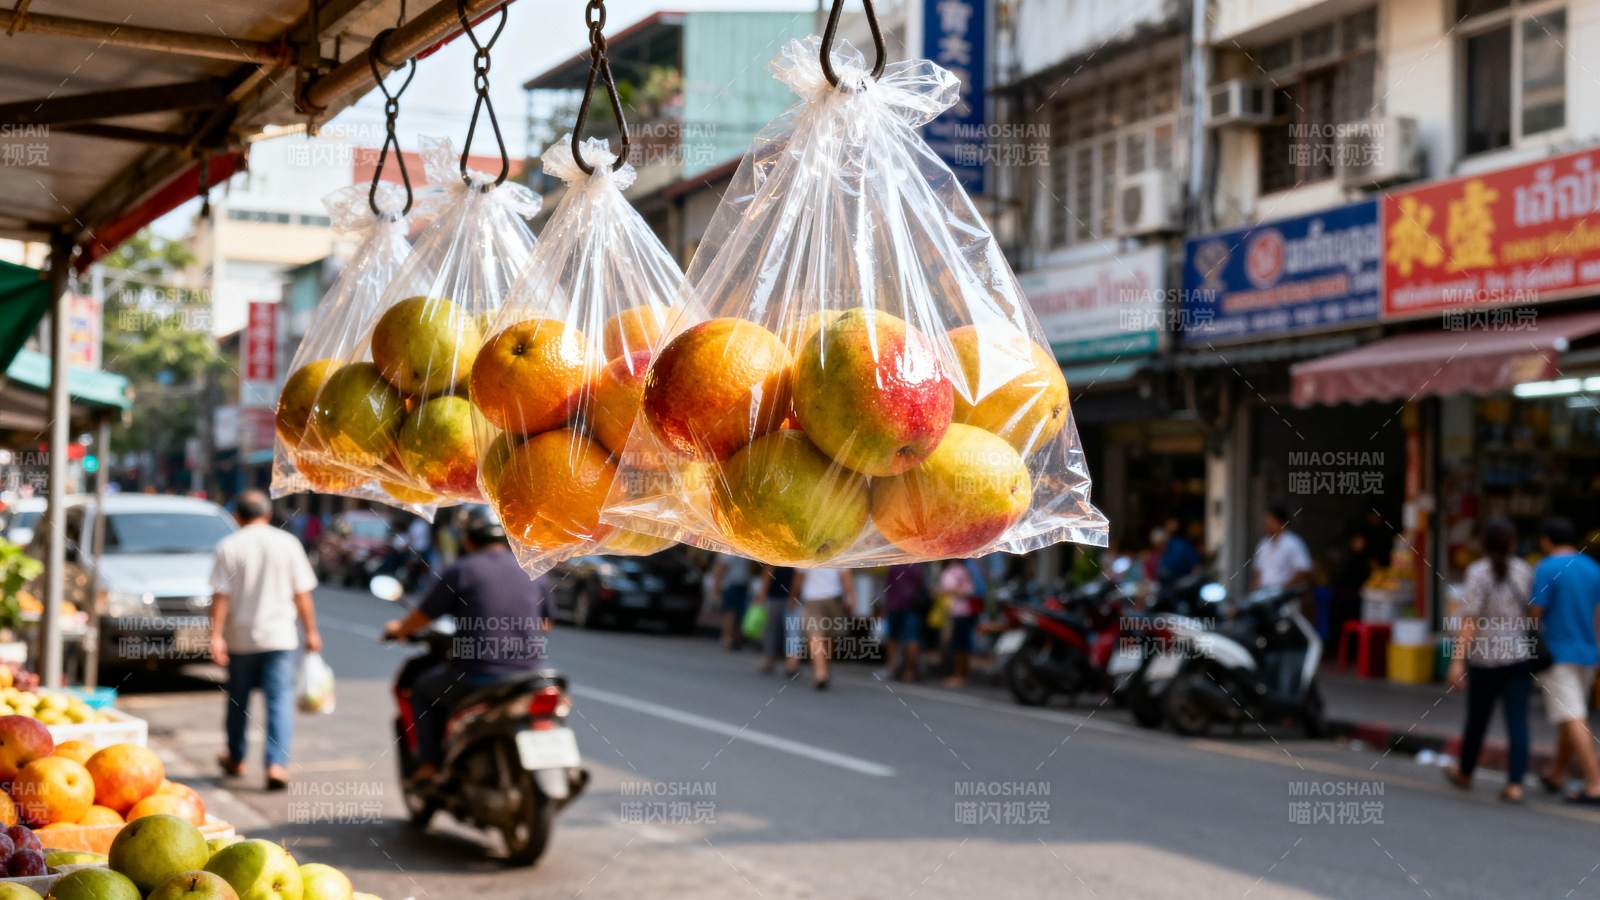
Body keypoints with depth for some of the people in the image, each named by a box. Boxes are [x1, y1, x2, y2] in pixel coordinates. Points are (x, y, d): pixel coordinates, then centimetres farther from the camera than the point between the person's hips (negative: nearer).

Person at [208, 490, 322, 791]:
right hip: (279, 635, -1)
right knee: (280, 700, -3)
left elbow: (220, 596, -7)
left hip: (240, 636, 1)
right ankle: (277, 764, -17)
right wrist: (311, 632, 8)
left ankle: (235, 758, 32)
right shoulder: (287, 543, 0)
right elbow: (302, 595, 1)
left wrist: (216, 635, -6)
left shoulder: (229, 546, -2)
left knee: (238, 700, 16)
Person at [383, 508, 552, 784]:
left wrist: (399, 628, 24)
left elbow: (422, 616, 3)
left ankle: (430, 765, 15)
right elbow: (544, 624, 21)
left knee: (423, 689, 23)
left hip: (478, 675, -4)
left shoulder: (460, 572, -4)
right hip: (528, 674, 4)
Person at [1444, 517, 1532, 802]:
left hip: (1485, 656, -2)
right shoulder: (1525, 571, 1)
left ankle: (1465, 773, 32)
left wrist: (1458, 660, -15)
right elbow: (1533, 611, 7)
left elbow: (1469, 620, -16)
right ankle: (1515, 785, -7)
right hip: (1519, 655, 2)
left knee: (1477, 718, 13)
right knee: (1517, 721, 0)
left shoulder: (1478, 572, -12)